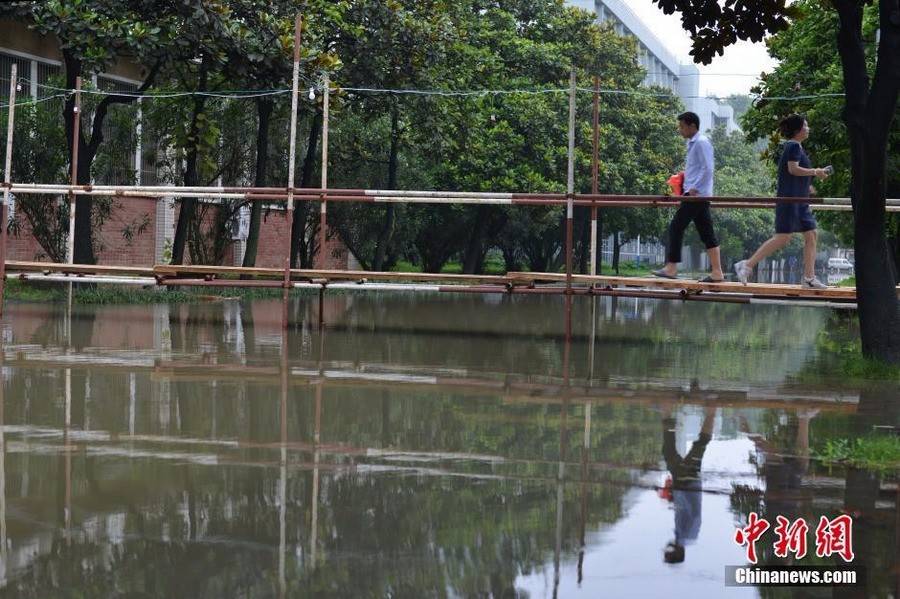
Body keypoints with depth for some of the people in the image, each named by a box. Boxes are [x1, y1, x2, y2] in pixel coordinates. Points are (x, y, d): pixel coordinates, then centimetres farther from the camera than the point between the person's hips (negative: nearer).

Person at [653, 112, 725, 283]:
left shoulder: (701, 143, -11)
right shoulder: (693, 143, 20)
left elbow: (708, 168, -18)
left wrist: (695, 188, -19)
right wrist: (684, 181, 15)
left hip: (696, 194, -10)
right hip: (697, 195, 10)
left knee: (676, 227, -8)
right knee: (706, 232, 6)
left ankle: (671, 268, -7)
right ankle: (717, 272, 4)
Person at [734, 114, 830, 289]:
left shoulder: (796, 147, 20)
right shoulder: (794, 146, -9)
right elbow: (793, 169, -21)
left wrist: (806, 186, 18)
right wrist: (815, 172, -12)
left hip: (799, 200, 10)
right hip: (789, 199, -10)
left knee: (811, 235, 5)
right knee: (783, 238, -12)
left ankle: (809, 278, 4)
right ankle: (748, 265, -7)